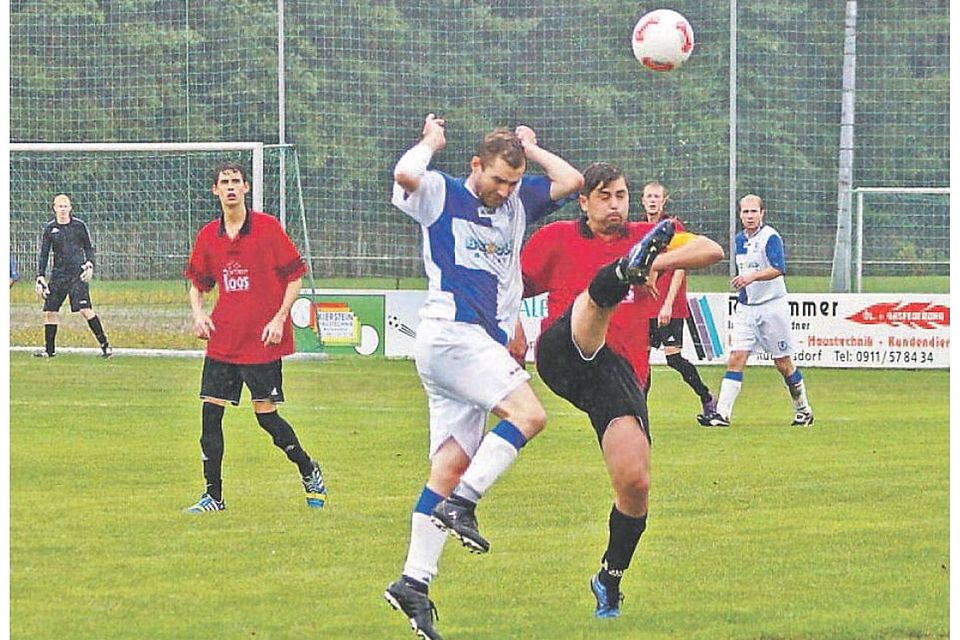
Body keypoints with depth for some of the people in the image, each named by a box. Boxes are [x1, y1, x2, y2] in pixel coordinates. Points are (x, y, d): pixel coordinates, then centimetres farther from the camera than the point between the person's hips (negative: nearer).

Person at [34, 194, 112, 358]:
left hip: (78, 274, -3)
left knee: (85, 309, -16)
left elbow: (89, 248, 11)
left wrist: (90, 264, -7)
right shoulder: (49, 229, 7)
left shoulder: (79, 225, 3)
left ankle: (104, 344, -10)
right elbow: (43, 254, 10)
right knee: (49, 311, 1)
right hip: (58, 275, 3)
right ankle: (49, 349, 14)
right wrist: (40, 276, 2)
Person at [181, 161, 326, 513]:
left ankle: (308, 471, 22)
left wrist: (279, 318, -11)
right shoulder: (208, 236, 7)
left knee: (266, 415, -3)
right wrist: (198, 312, 0)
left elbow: (295, 276, -2)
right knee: (210, 412, -2)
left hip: (262, 339, -4)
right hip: (222, 339, 4)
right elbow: (196, 281, 19)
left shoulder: (267, 227, -5)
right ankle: (214, 495, 7)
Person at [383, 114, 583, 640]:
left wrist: (530, 149, 18)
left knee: (453, 464, 1)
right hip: (449, 334, -7)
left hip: (485, 343, 7)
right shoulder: (443, 195, 0)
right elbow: (406, 174, -19)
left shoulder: (518, 202, 19)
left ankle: (414, 583, -2)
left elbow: (571, 181, 16)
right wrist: (431, 142, -2)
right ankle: (461, 505, -20)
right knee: (528, 413, -22)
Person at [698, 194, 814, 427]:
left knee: (784, 363, 3)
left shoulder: (770, 237, -12)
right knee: (736, 359, -6)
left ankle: (803, 410, 20)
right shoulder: (740, 239, 12)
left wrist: (752, 277, -40)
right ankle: (722, 413, -12)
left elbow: (778, 269, -27)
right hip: (745, 307, 6)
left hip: (771, 306, -6)